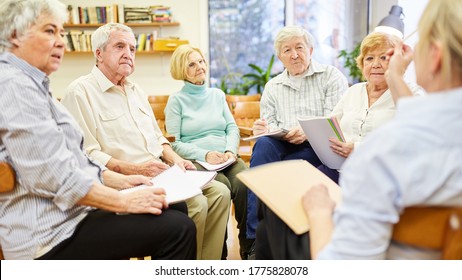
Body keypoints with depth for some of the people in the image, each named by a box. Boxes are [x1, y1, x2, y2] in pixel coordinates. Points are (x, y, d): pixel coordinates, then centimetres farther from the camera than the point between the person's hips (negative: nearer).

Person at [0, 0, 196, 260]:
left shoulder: (31, 84, 17)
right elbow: (55, 177, -24)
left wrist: (122, 180, 9)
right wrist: (126, 201, -18)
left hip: (71, 210, 11)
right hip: (52, 233, -11)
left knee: (176, 208, 10)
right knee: (178, 229, -17)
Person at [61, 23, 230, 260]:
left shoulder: (135, 90, 21)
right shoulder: (80, 92, -8)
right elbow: (86, 155, -17)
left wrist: (174, 158, 6)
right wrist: (134, 169, -22)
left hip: (160, 171, 9)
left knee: (219, 192, -5)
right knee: (195, 204, -23)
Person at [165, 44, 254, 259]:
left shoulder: (217, 95, 20)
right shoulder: (177, 100, 6)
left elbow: (232, 128, 13)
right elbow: (174, 143, -3)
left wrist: (230, 150, -8)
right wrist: (205, 155, -17)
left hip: (226, 158, 4)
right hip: (196, 161, -3)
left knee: (244, 184, -29)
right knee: (222, 188, -33)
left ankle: (249, 247, -16)